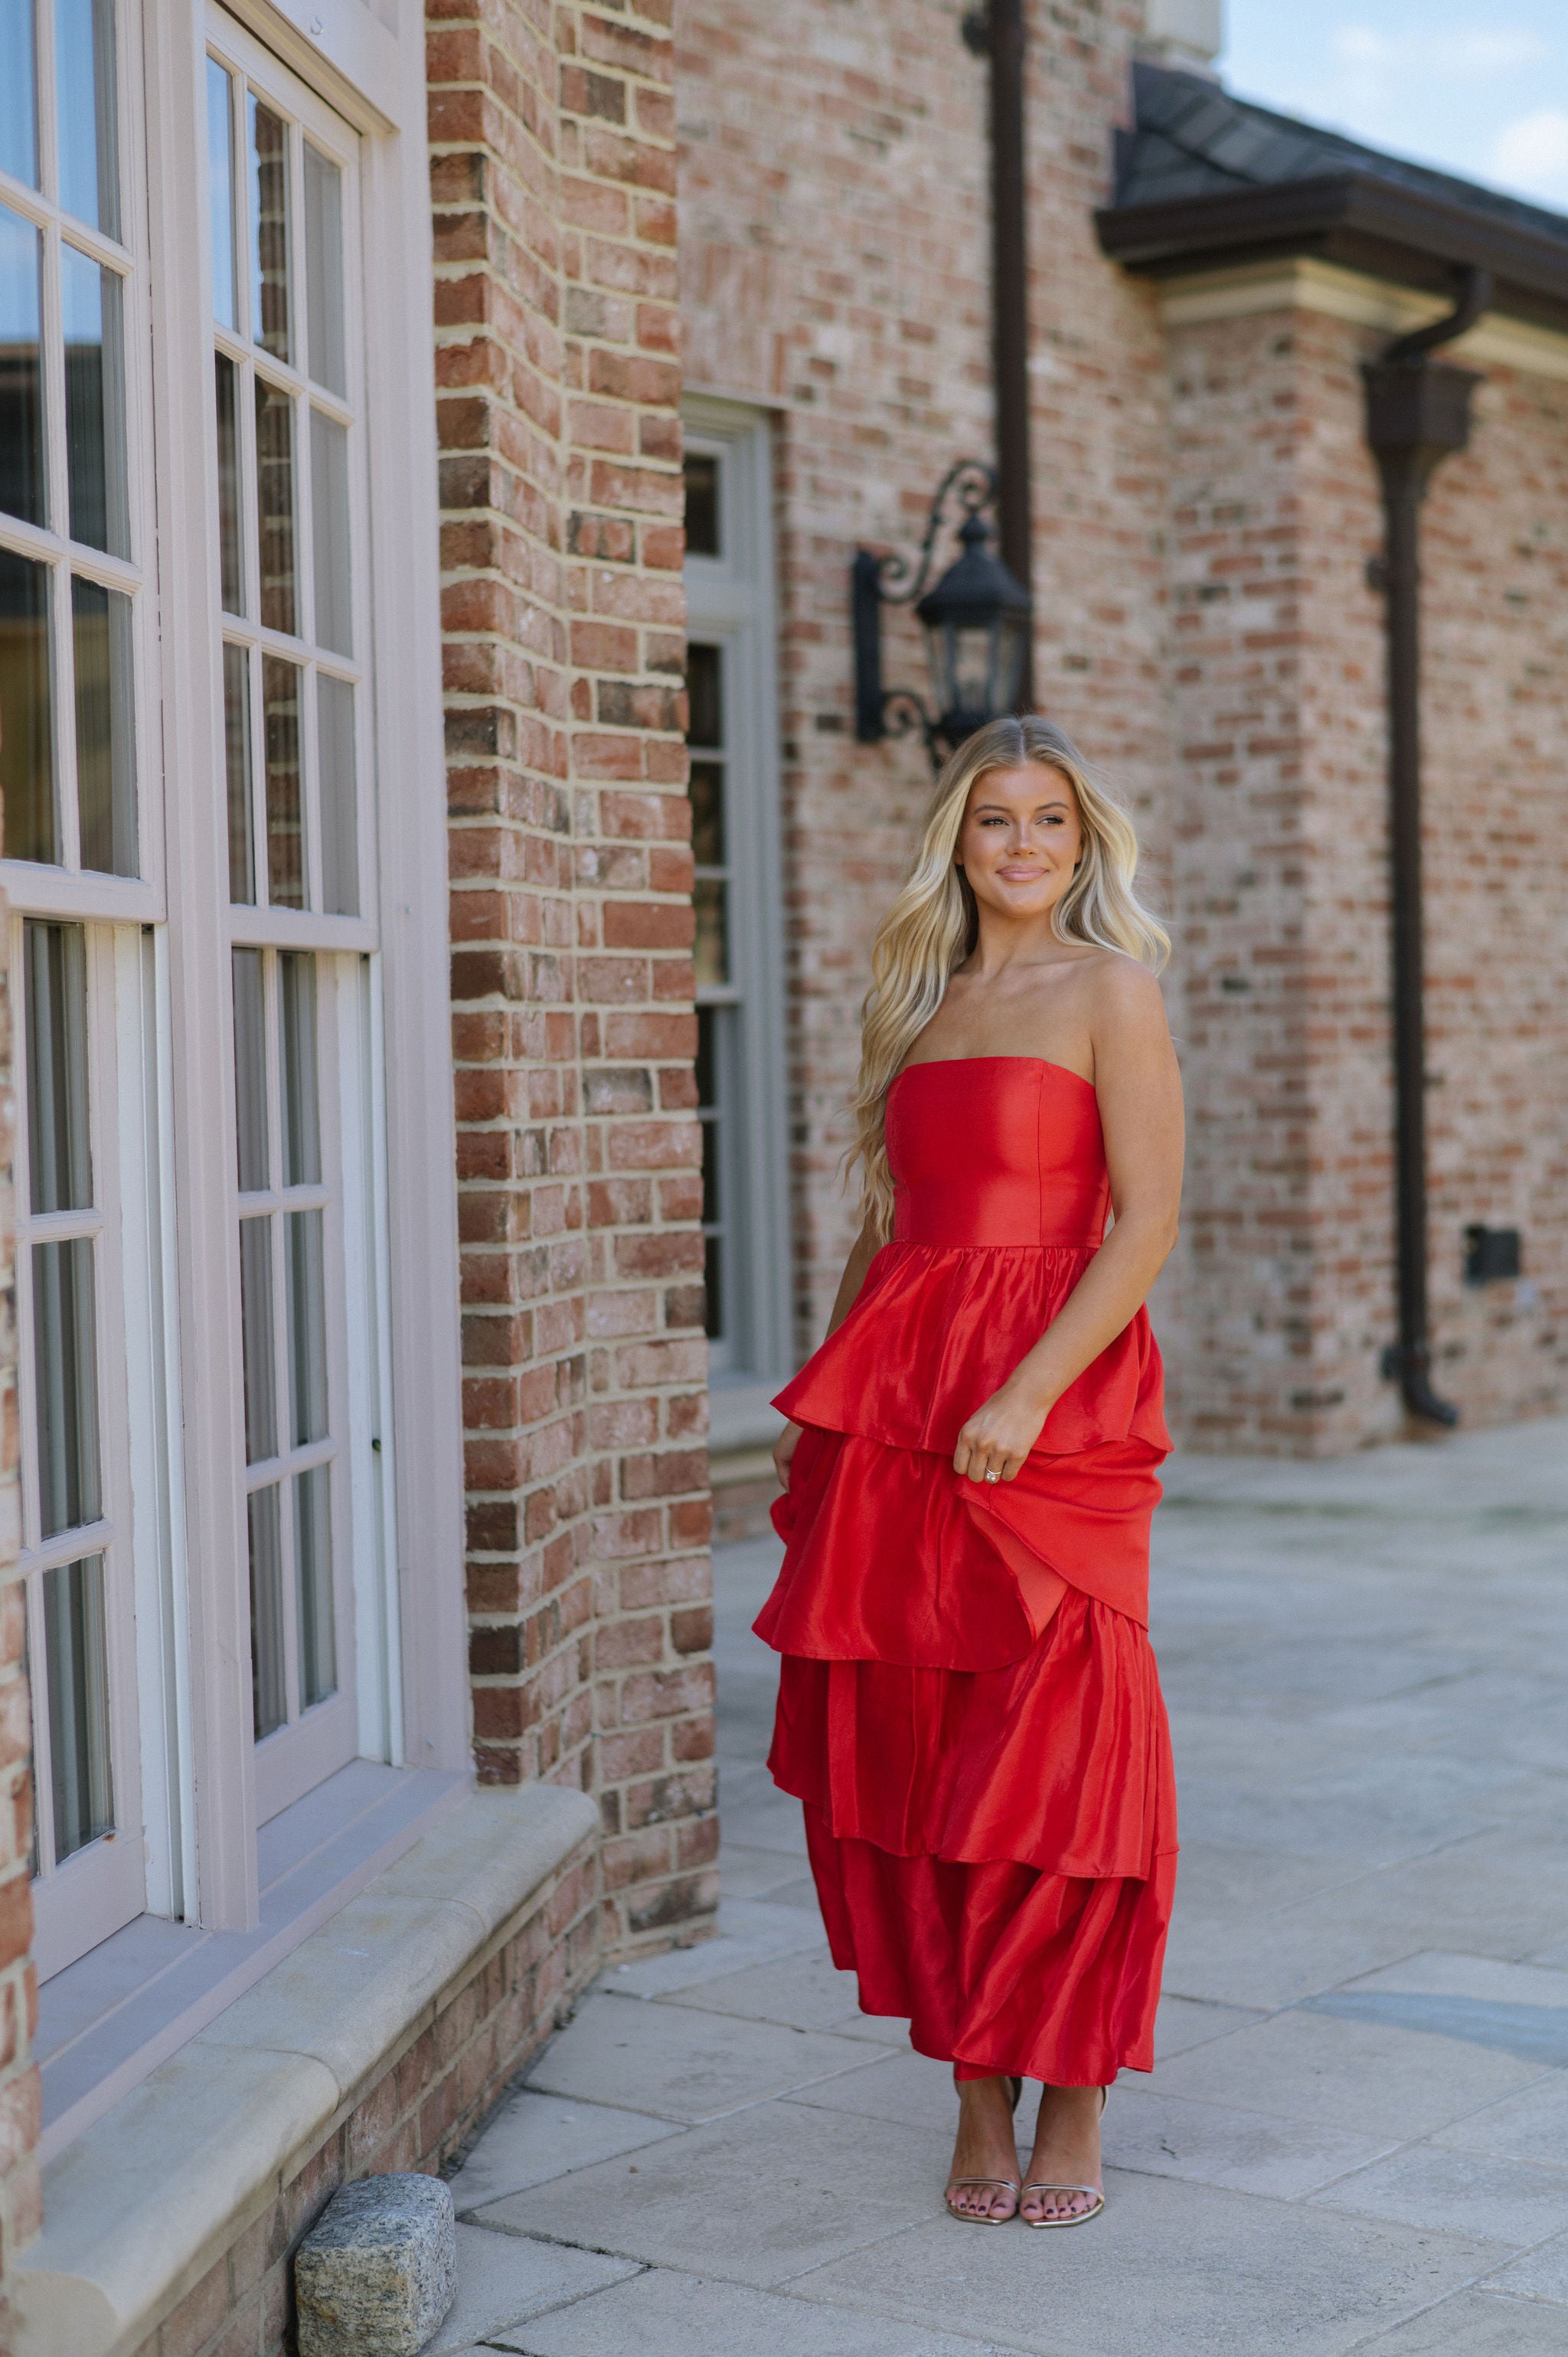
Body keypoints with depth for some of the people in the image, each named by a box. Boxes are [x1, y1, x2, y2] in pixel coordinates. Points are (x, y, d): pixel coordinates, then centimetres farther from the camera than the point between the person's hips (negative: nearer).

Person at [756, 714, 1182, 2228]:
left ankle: (1072, 2105, 12)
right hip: (897, 1409, 6)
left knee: (1050, 1755, -3)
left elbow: (1150, 1222, -9)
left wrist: (1028, 1393, -18)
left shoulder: (1108, 991, -1)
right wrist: (826, 1406, 14)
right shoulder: (918, 1004, 17)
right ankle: (975, 2097, 16)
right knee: (903, 1749, 4)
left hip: (1054, 1416, -6)